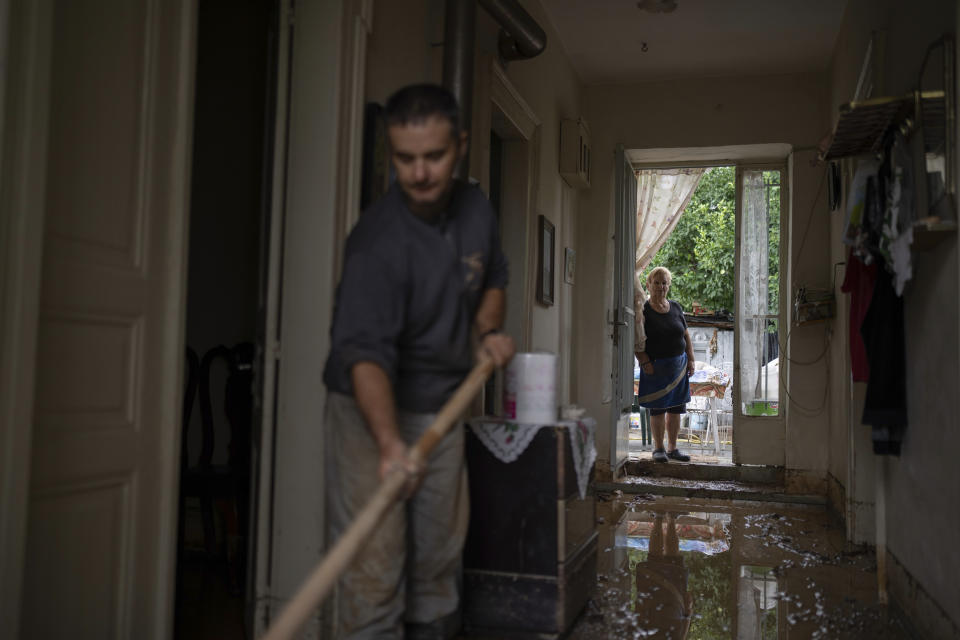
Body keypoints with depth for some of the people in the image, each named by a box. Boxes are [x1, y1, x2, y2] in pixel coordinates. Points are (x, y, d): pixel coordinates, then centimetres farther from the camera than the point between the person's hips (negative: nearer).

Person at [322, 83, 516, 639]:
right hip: (374, 410, -6)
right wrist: (389, 442, -48)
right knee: (376, 565, -10)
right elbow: (365, 353, -34)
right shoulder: (379, 240, -24)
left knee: (441, 557, 14)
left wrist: (489, 329, 1)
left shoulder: (477, 209, -1)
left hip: (443, 408, 6)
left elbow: (493, 279, 20)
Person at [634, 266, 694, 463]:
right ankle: (658, 448, 10)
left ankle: (672, 448, 18)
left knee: (676, 408, 8)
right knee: (657, 408, -1)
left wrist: (691, 360, 7)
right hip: (656, 367, -5)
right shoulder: (643, 311, -5)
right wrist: (645, 363, -17)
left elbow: (686, 336, 15)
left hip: (678, 365, 5)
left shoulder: (676, 308, 9)